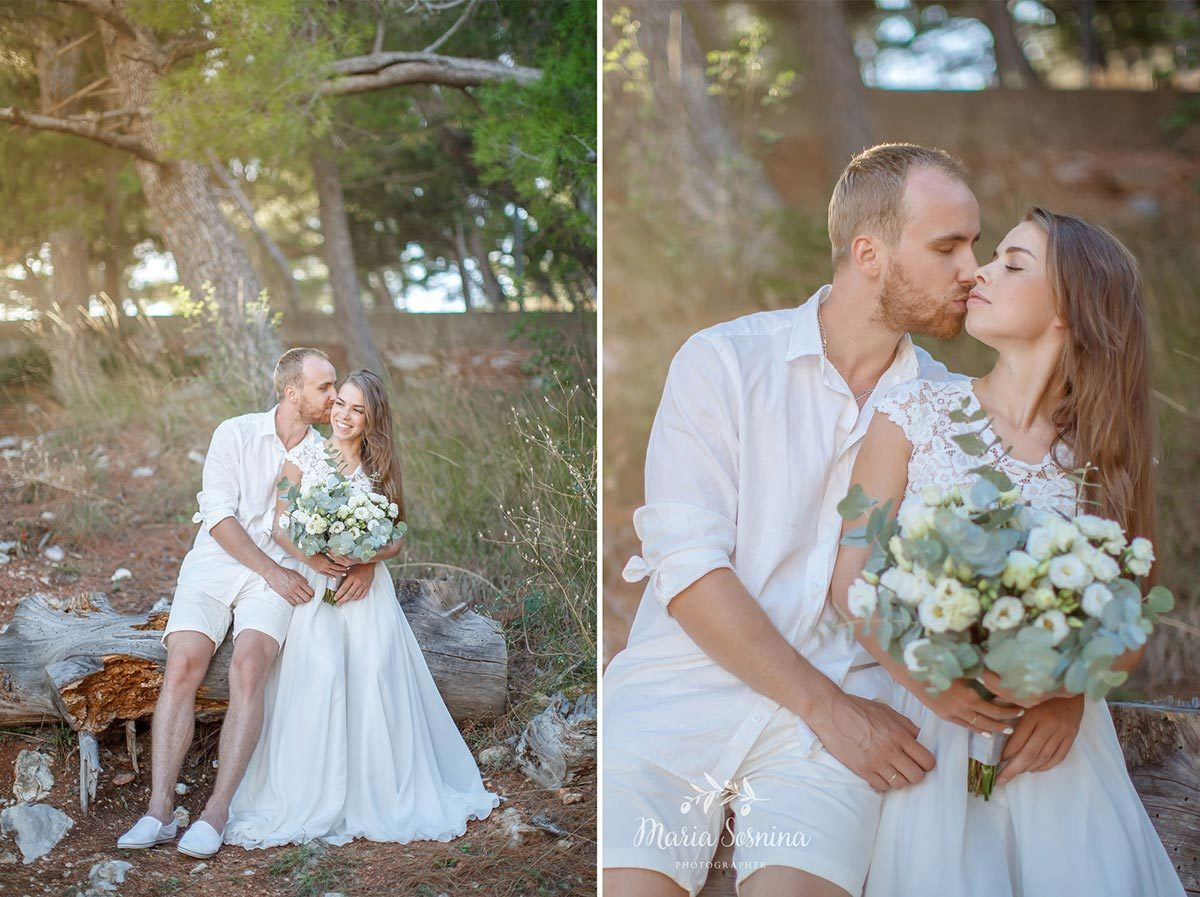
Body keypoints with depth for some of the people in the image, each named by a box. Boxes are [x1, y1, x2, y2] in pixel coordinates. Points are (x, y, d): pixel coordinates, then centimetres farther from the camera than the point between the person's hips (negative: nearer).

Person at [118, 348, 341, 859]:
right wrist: (273, 572, -13)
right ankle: (159, 812, -23)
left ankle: (217, 813, -28)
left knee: (247, 668, -28)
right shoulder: (235, 434, 3)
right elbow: (219, 517, -5)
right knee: (183, 667, -24)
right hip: (213, 567, 0)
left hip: (280, 578, 0)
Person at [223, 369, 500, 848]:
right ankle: (315, 799, -13)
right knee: (321, 674, -21)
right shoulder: (305, 455, 5)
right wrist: (311, 558, -14)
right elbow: (279, 525, 4)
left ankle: (383, 795, -1)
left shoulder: (379, 467, 11)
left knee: (376, 676, -14)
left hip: (366, 586, 2)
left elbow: (395, 537, 11)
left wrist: (369, 563, -9)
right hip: (312, 582, -2)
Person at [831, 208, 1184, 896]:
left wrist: (1072, 692, -16)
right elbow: (852, 577, -5)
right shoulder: (917, 413, -2)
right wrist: (926, 681, -19)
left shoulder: (1110, 453, 3)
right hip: (934, 719, -2)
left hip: (1057, 736, 2)